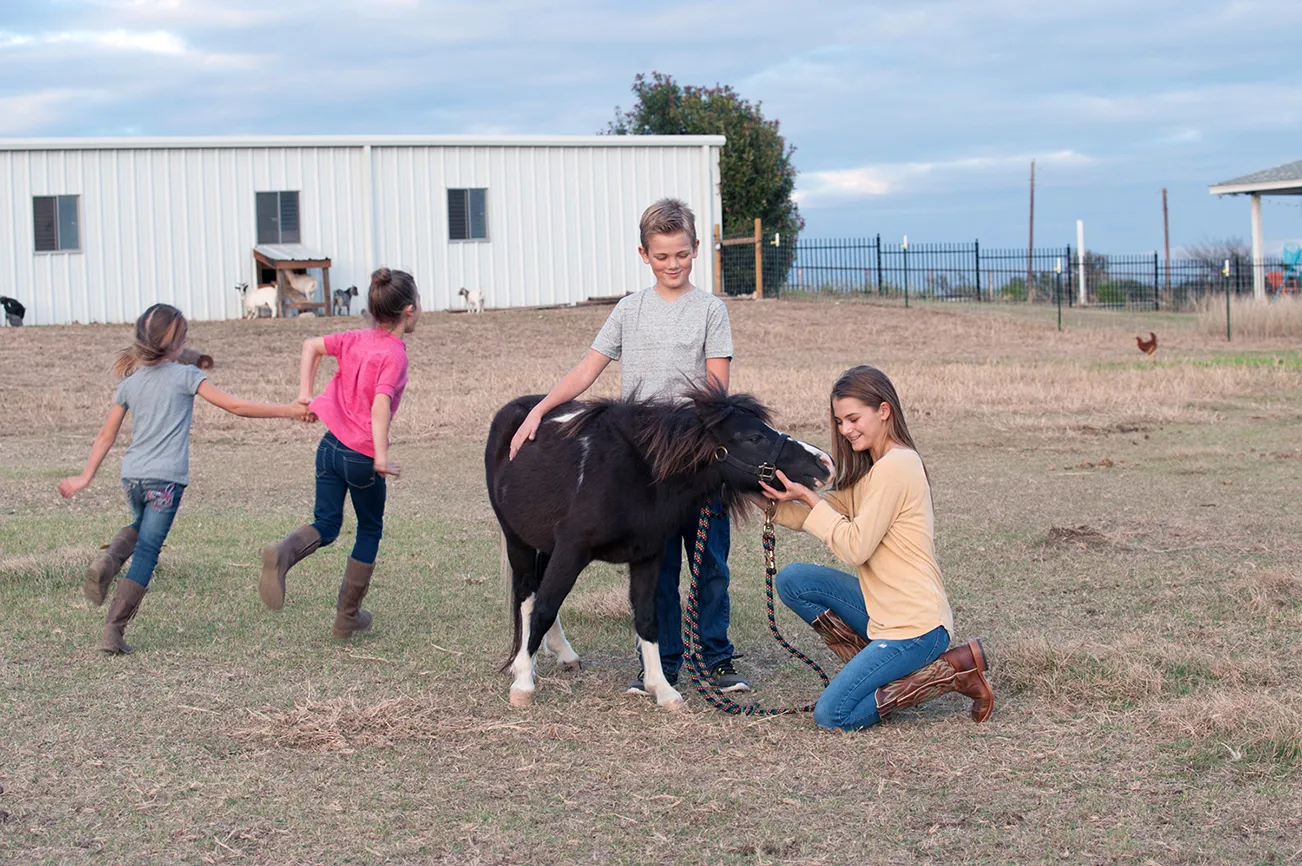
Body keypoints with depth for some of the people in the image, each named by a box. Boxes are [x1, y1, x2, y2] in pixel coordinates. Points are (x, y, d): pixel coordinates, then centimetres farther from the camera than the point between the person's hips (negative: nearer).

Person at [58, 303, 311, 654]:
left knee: (140, 527, 31)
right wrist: (291, 411, 0)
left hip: (131, 476, 5)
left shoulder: (130, 383, 12)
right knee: (146, 552, 0)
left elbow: (106, 436, 15)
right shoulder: (186, 376, -1)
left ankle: (109, 559, 0)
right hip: (166, 479, -5)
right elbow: (235, 406, -4)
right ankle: (113, 631, -4)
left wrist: (86, 477, 24)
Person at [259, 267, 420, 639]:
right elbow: (380, 404, -26)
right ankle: (347, 616, 21)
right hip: (363, 456, -5)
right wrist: (381, 458, -27)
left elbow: (312, 345, 16)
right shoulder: (395, 354, -14)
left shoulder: (355, 340, 7)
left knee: (326, 525, 9)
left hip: (331, 446, 6)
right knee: (370, 531, 15)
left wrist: (305, 393, 15)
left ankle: (282, 554, -24)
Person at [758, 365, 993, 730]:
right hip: (883, 608, 10)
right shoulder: (872, 467, 14)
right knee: (793, 579, 0)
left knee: (833, 715, -13)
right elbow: (832, 507, 9)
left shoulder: (895, 467, -17)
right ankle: (874, 668, 5)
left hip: (915, 625, -10)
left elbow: (855, 547, -18)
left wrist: (808, 498, -12)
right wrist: (779, 503, -6)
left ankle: (953, 671, -4)